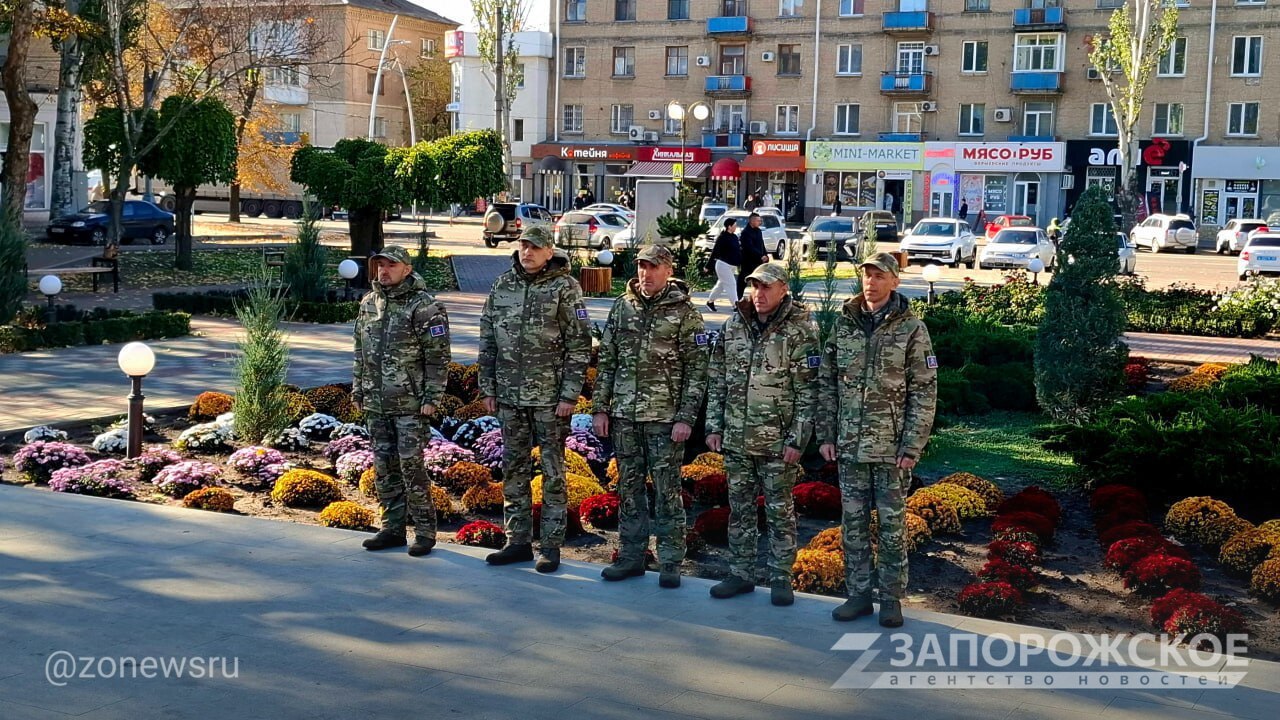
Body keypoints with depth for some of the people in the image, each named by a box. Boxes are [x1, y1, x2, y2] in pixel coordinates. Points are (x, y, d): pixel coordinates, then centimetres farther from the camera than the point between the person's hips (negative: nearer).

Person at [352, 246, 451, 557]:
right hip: (376, 404, 7)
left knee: (411, 466, -6)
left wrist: (432, 398, -14)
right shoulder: (368, 304, 11)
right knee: (384, 467, 10)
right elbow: (360, 352, 20)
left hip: (410, 404, -7)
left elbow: (438, 356, -11)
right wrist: (357, 390, 16)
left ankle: (425, 532, 4)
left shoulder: (425, 306, -10)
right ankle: (393, 529, 20)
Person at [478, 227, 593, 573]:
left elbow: (580, 345, -8)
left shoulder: (564, 288, -6)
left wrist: (570, 395, -12)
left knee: (552, 472, 3)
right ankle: (518, 541, 21)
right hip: (509, 395, 5)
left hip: (550, 397, -5)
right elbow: (487, 342, 12)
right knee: (514, 470, 11)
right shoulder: (502, 285, 7)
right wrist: (487, 388, 8)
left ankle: (551, 546, 10)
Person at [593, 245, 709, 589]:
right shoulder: (622, 307, 8)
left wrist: (686, 418, -11)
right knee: (629, 487, 11)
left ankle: (670, 562, 9)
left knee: (667, 489, 0)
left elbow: (697, 370, -5)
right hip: (624, 415, 5)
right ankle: (631, 556, 21)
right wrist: (600, 408, 7)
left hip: (665, 417, -4)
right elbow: (607, 361, 12)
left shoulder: (684, 313, -5)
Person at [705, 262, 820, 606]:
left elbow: (808, 391, -9)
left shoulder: (801, 331, -8)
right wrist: (713, 426, 6)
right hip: (736, 439, 5)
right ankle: (741, 574, 22)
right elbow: (717, 381, 11)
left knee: (780, 511, 5)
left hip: (778, 442, -4)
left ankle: (780, 578, 15)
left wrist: (797, 439, -13)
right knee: (739, 509, 12)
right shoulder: (733, 326, 6)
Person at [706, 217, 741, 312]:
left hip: (731, 266, 9)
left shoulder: (734, 237, 9)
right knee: (731, 284, -11)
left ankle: (710, 302, 30)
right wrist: (709, 266, -13)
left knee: (721, 285, 17)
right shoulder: (722, 237, -15)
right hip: (723, 265, -9)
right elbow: (715, 252, -14)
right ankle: (736, 305, -11)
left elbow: (738, 250, 16)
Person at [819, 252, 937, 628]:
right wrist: (826, 435, 5)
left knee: (892, 523, 4)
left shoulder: (911, 328, -5)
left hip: (892, 446, -4)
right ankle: (858, 593, 19)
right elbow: (828, 383, 10)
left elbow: (924, 392, -6)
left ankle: (891, 597, 15)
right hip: (849, 444, 4)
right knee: (853, 522, 9)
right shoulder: (844, 323, 6)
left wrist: (912, 446, -11)